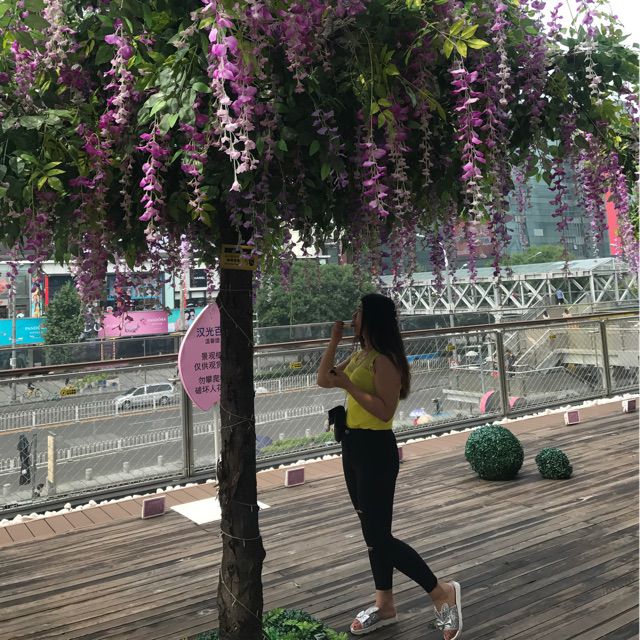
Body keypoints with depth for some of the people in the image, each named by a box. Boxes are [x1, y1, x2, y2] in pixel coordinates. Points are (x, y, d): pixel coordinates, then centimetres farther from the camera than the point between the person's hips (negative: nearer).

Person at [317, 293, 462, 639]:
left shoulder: (384, 361, -18)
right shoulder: (359, 356, 9)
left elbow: (385, 411, -23)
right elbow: (323, 379, 15)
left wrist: (349, 386, -23)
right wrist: (334, 338, 8)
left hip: (376, 449, -9)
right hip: (354, 445, 9)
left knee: (379, 536, -4)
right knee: (372, 532, 16)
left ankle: (442, 592, 12)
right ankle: (385, 605, 29)